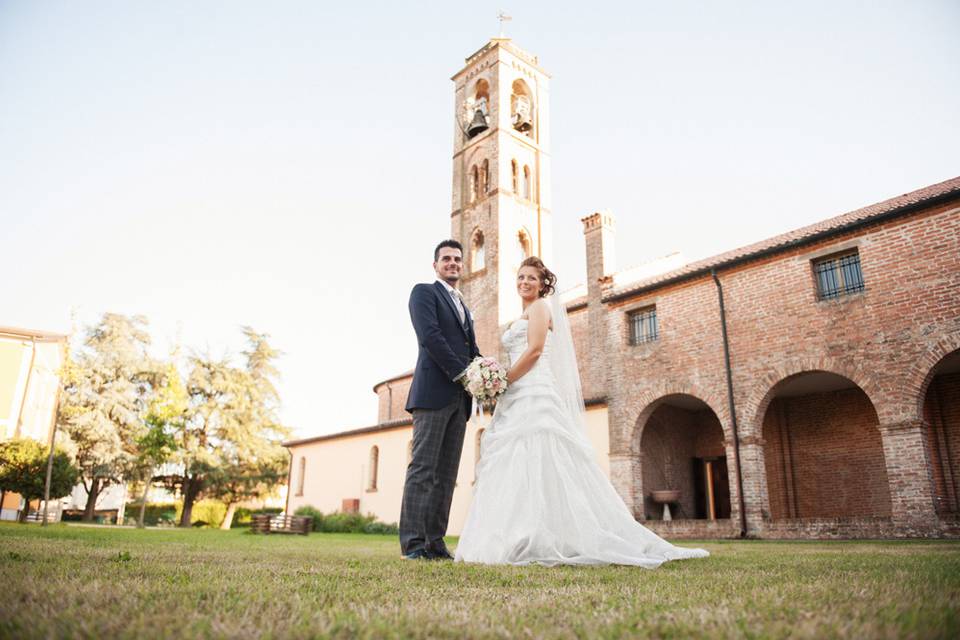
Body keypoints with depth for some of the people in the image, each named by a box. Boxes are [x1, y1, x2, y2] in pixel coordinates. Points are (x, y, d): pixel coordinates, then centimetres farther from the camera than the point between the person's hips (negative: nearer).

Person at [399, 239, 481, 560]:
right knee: (423, 467, -8)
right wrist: (463, 373, -13)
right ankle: (413, 542, -6)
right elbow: (430, 336, -10)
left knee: (447, 473, 4)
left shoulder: (464, 308, 28)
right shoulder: (424, 292, 5)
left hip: (460, 398, 7)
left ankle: (435, 541, 8)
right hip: (433, 391, -7)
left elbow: (472, 350, 21)